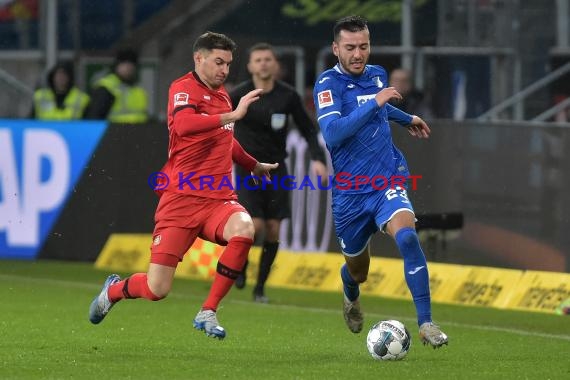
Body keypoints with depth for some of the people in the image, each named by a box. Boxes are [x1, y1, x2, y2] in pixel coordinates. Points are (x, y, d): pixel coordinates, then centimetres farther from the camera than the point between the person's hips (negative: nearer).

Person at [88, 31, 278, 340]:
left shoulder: (221, 94, 16)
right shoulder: (183, 89, -7)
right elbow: (183, 124, -31)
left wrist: (254, 166, 44)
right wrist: (233, 115, -32)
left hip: (218, 198, 6)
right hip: (182, 198, -6)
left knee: (243, 228, -31)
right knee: (156, 289, -7)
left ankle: (208, 313, -16)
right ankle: (113, 290, 31)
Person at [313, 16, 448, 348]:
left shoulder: (377, 74, 5)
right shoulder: (329, 83, -12)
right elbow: (332, 133, -29)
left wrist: (406, 118, 40)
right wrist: (374, 102, -32)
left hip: (387, 182, 2)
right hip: (349, 193, -2)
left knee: (407, 236, -28)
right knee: (358, 272, 14)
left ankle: (426, 323, -25)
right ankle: (351, 297, 54)